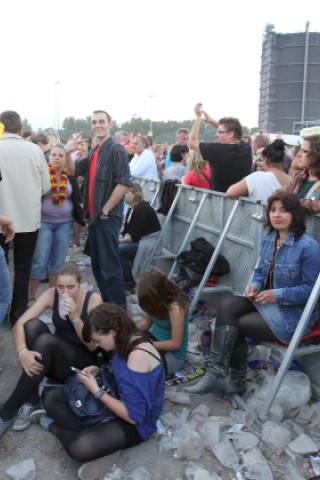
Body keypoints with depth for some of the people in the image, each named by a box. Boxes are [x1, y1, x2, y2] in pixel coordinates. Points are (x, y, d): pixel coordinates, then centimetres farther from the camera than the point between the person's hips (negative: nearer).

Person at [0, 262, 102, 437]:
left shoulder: (93, 300, -16)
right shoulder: (51, 294, -9)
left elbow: (93, 346, -17)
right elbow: (19, 325, -16)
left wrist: (74, 317, -31)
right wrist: (22, 352, -37)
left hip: (81, 361, -3)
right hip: (53, 356, 4)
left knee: (46, 340, -35)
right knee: (33, 325, -27)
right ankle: (31, 401, -23)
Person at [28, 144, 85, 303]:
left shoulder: (71, 177, 4)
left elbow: (77, 200, 10)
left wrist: (81, 219, 6)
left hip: (65, 224, 3)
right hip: (43, 222, -3)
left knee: (58, 261, 9)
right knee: (39, 261, -4)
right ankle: (31, 296, 8)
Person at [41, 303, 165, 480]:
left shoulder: (138, 355, -30)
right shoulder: (128, 342, -3)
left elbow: (133, 415, -29)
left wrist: (96, 390, -21)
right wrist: (98, 371, -2)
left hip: (135, 423, -10)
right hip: (117, 401, 10)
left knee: (80, 447, -35)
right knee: (52, 398, 0)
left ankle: (56, 427, -4)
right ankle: (90, 434, -14)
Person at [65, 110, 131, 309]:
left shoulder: (117, 150, -10)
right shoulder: (94, 152, 17)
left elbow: (124, 183, -19)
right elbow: (73, 171, 16)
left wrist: (106, 210, -17)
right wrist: (68, 153, -3)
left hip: (109, 217, -9)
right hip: (95, 216, 9)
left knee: (109, 265, -6)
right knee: (97, 264, 15)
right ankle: (106, 302, 28)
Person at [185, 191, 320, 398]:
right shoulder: (268, 239, 4)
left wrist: (278, 295, -23)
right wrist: (254, 284, -7)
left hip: (294, 312, -7)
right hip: (266, 301, 7)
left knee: (233, 326, -16)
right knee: (226, 307, -19)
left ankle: (236, 381, 0)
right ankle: (217, 372, -19)